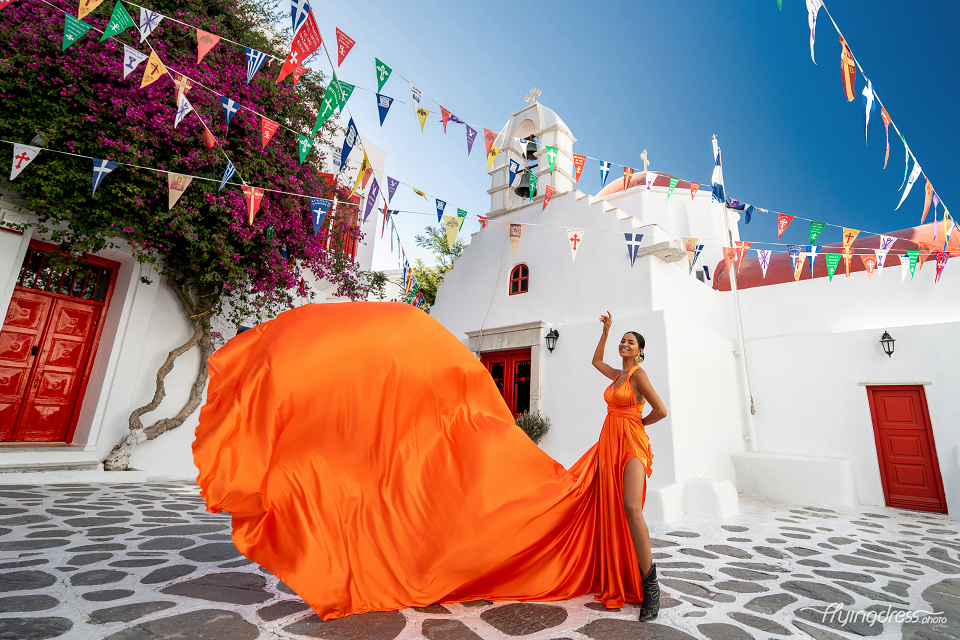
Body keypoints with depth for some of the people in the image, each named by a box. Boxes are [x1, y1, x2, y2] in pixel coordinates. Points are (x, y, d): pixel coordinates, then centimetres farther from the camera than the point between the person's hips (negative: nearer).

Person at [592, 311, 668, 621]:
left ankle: (650, 584, -13)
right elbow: (596, 361, 31)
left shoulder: (638, 374, -8)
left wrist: (638, 422, 3)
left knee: (631, 508, -23)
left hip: (631, 443, -7)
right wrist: (605, 331, 26)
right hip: (610, 442, 8)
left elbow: (661, 411, -14)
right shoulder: (617, 374, 14)